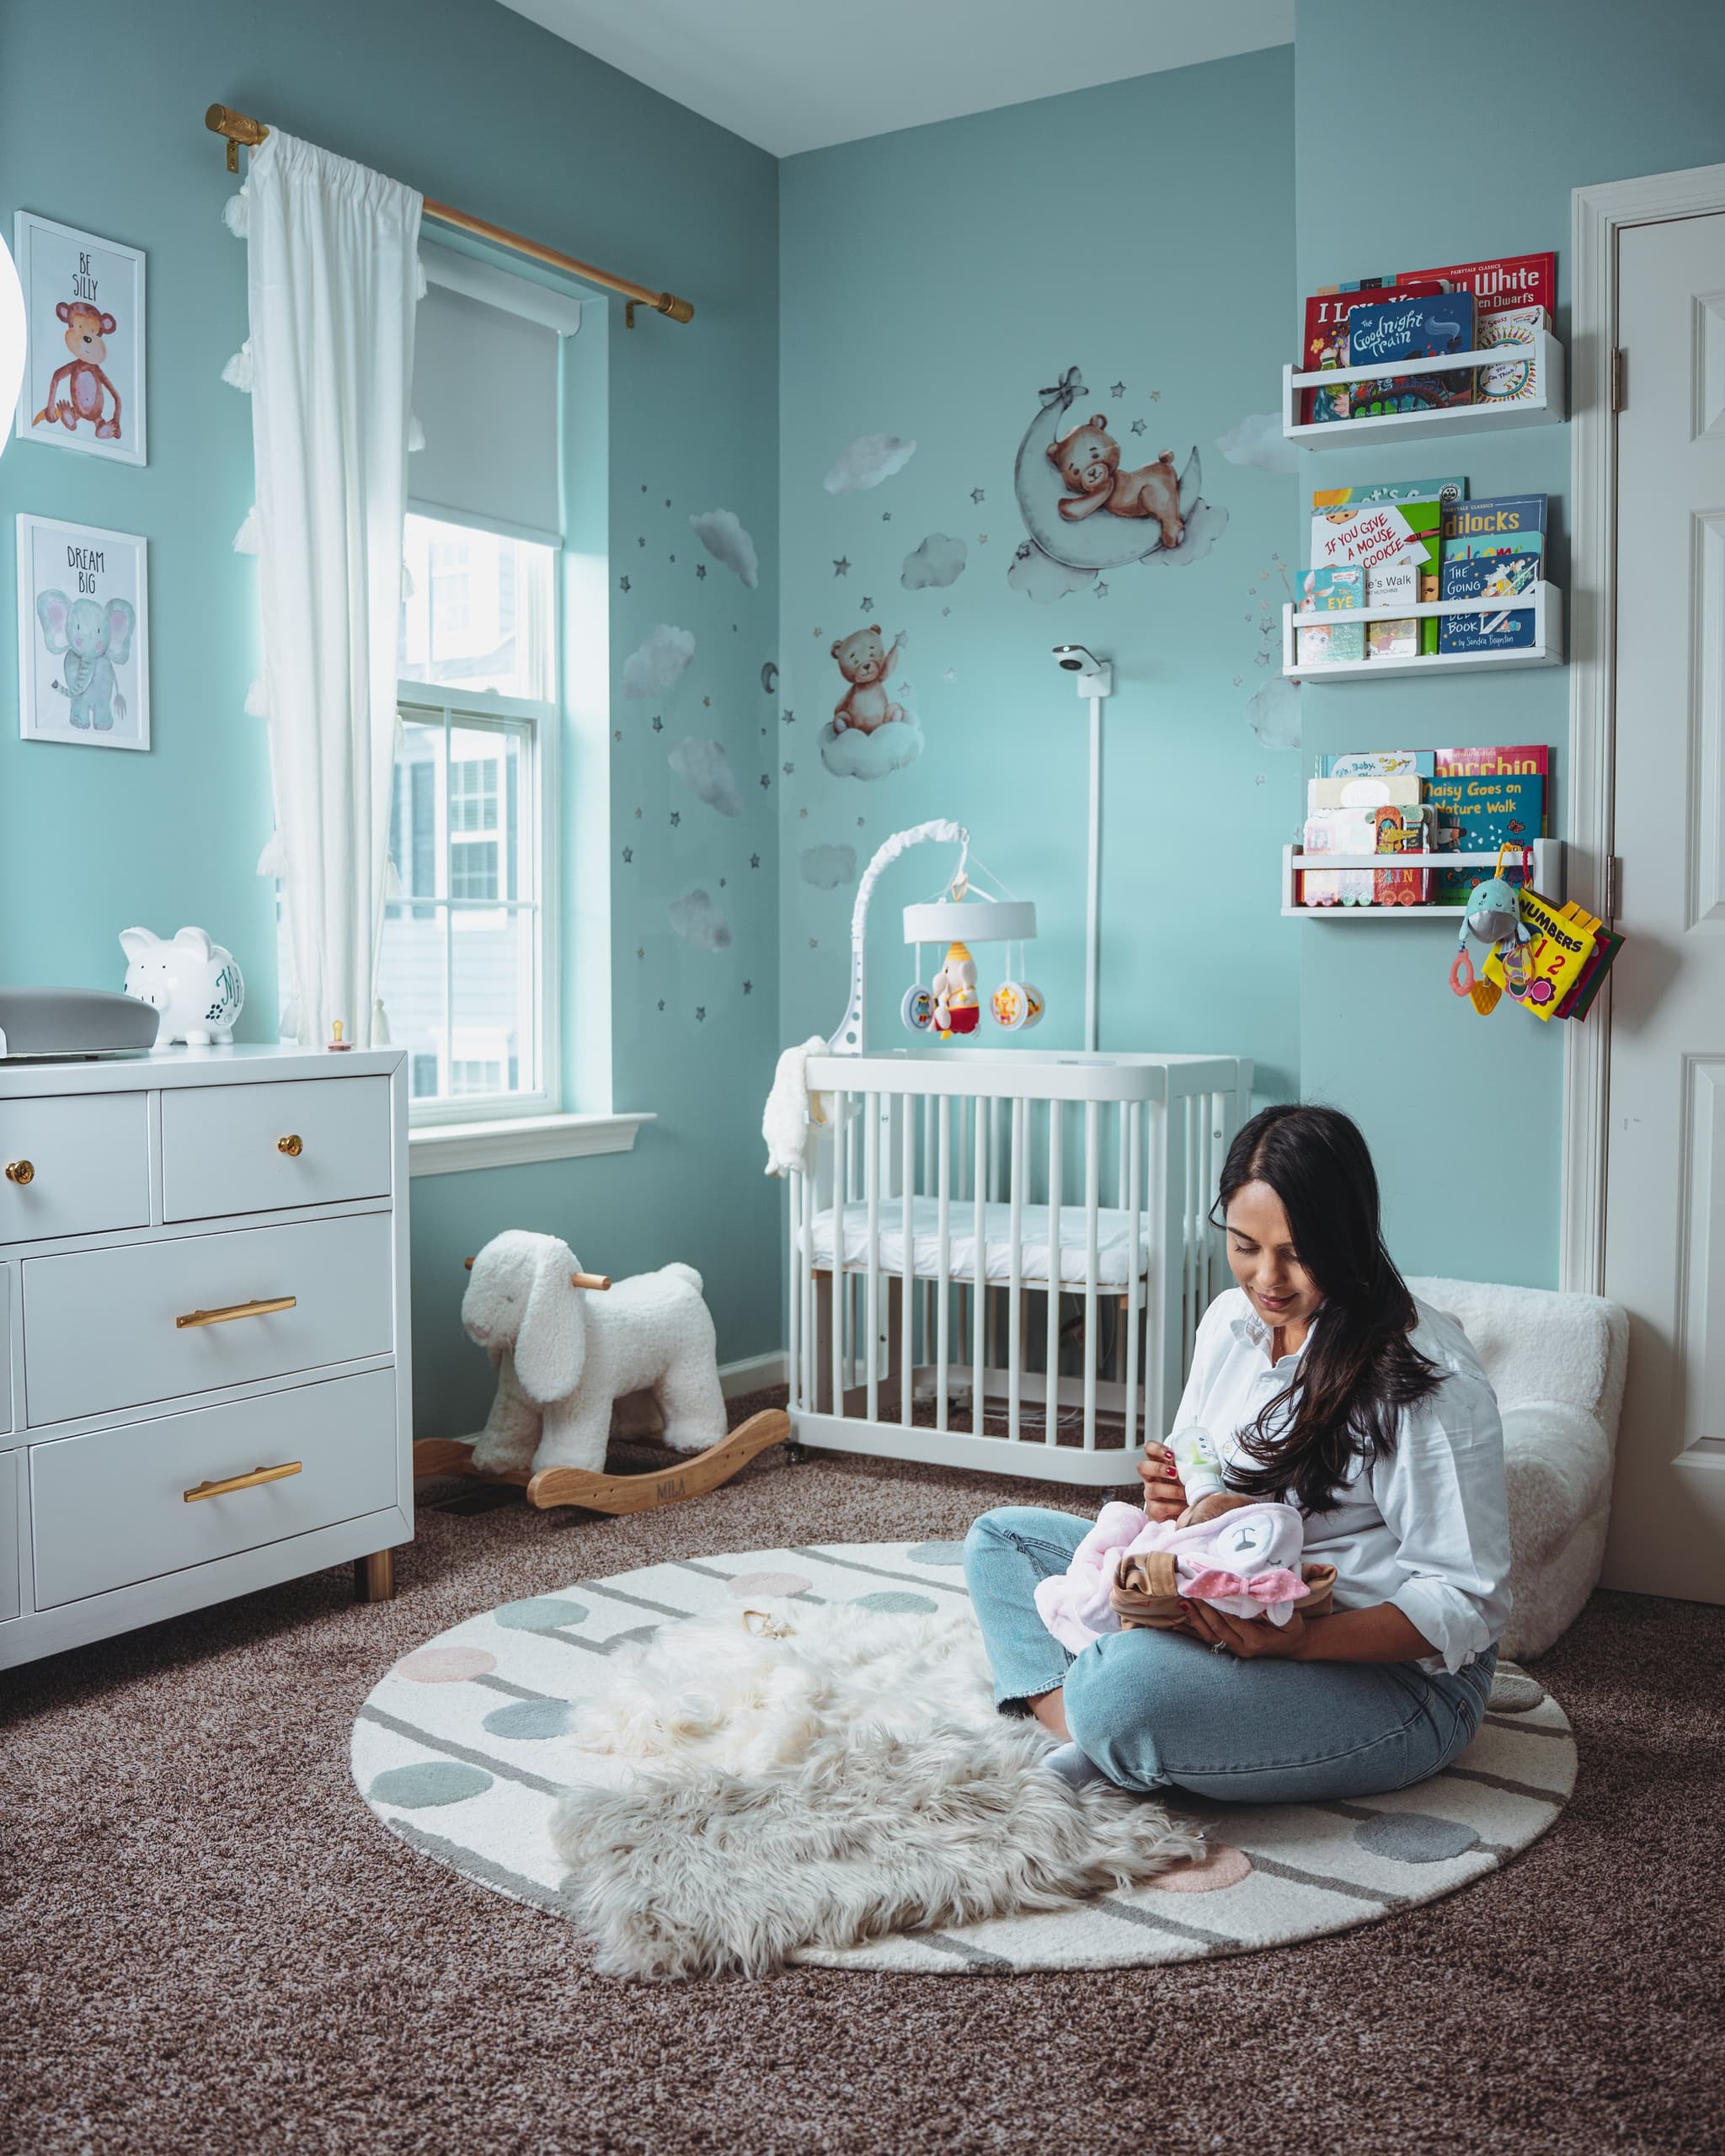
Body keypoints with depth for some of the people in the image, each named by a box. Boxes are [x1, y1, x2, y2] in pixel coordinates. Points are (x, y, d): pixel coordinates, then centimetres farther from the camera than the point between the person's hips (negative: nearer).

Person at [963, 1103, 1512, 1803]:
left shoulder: (1431, 1378, -20)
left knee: (1126, 1685, -36)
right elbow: (1202, 1484, 15)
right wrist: (1173, 1501, -11)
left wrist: (1303, 1641, -34)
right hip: (1230, 1614, 9)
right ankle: (1070, 1718, -16)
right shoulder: (1230, 1320, 3)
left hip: (1390, 1668, -8)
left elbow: (1467, 1603, -19)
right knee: (1001, 1536, 7)